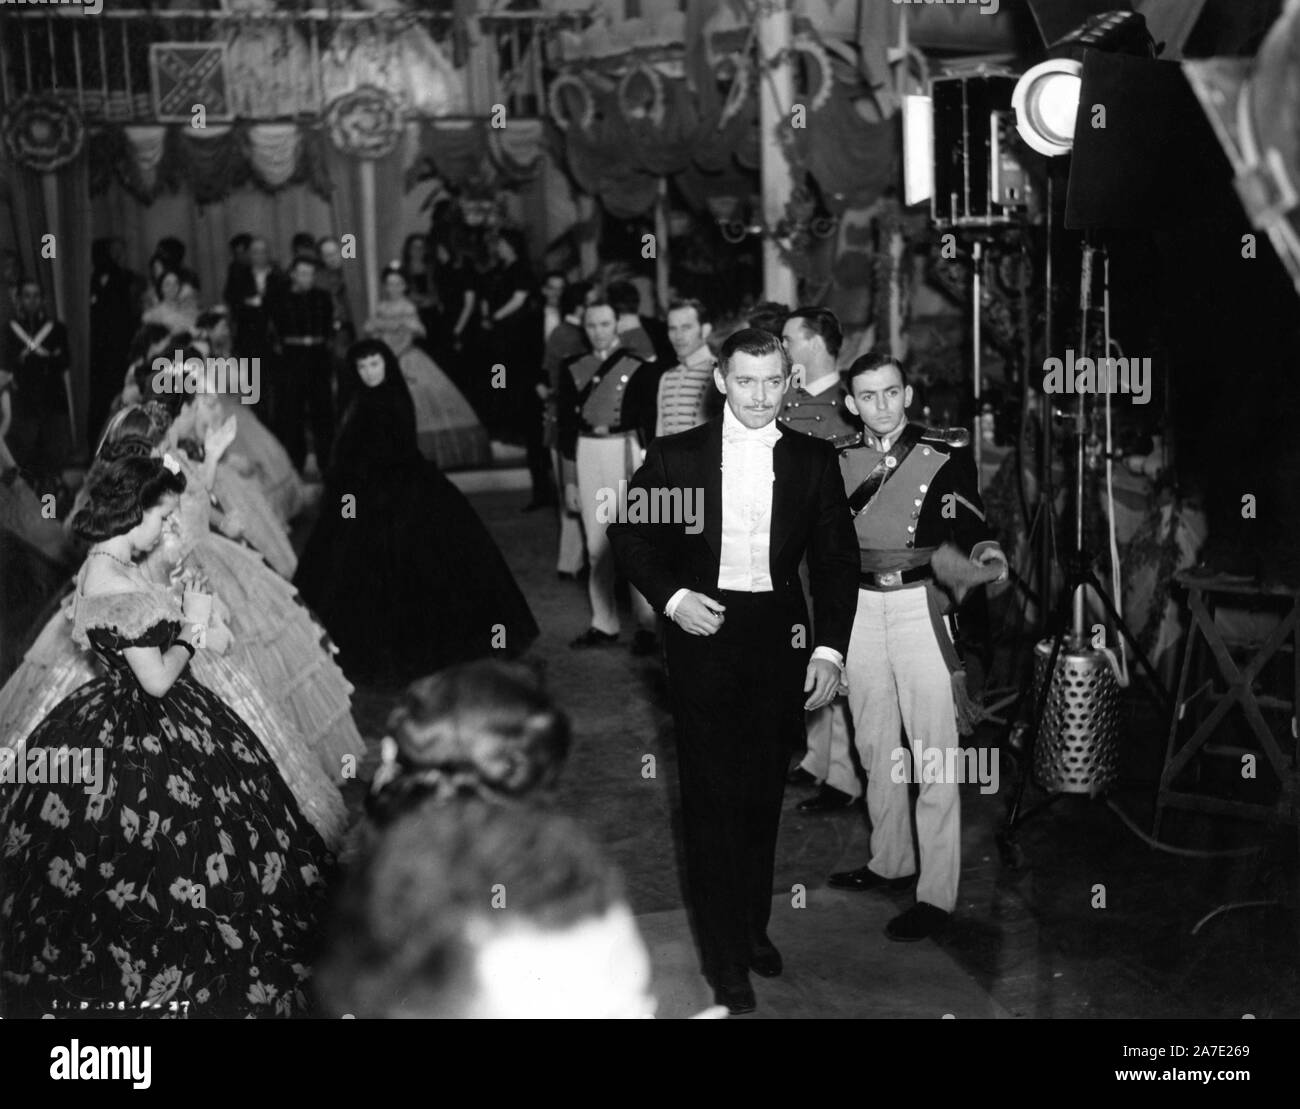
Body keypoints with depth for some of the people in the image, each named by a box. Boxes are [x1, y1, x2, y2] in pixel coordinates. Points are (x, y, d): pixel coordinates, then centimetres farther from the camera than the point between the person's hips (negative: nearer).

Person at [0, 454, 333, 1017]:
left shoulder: (107, 566, 7)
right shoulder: (112, 580, -25)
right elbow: (157, 678, -23)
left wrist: (181, 628, 10)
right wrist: (188, 641, -7)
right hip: (136, 738, -10)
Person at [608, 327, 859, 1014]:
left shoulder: (814, 461, 3)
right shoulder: (676, 456, -1)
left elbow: (835, 559, 5)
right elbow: (627, 536, 5)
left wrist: (830, 649, -2)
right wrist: (670, 597, -10)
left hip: (781, 637, 2)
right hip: (703, 631, -2)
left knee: (763, 792, 12)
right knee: (712, 796, 0)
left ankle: (753, 925, 30)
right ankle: (725, 957, 10)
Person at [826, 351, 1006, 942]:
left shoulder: (946, 451, -3)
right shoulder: (839, 458, 8)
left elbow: (965, 522, -9)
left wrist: (984, 551, -29)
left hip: (919, 603, -5)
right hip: (860, 605, 5)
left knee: (932, 751, -6)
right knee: (875, 743, 15)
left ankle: (937, 892, -1)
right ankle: (890, 860, 31)